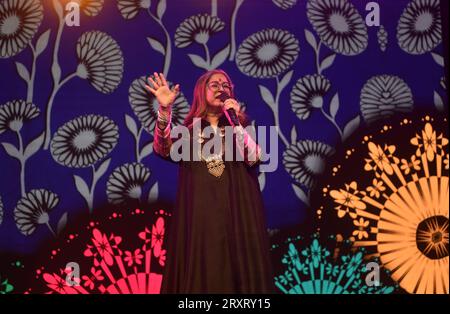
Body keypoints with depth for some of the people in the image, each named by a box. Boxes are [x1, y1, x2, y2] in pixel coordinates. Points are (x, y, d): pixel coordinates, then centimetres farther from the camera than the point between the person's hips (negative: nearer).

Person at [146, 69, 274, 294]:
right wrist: (164, 110, -21)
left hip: (236, 210, 0)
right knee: (199, 271, -3)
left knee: (237, 269, -3)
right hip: (198, 212, 0)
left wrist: (235, 120, -10)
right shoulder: (189, 128, 10)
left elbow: (253, 157, -6)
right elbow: (164, 149, -9)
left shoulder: (241, 125, 12)